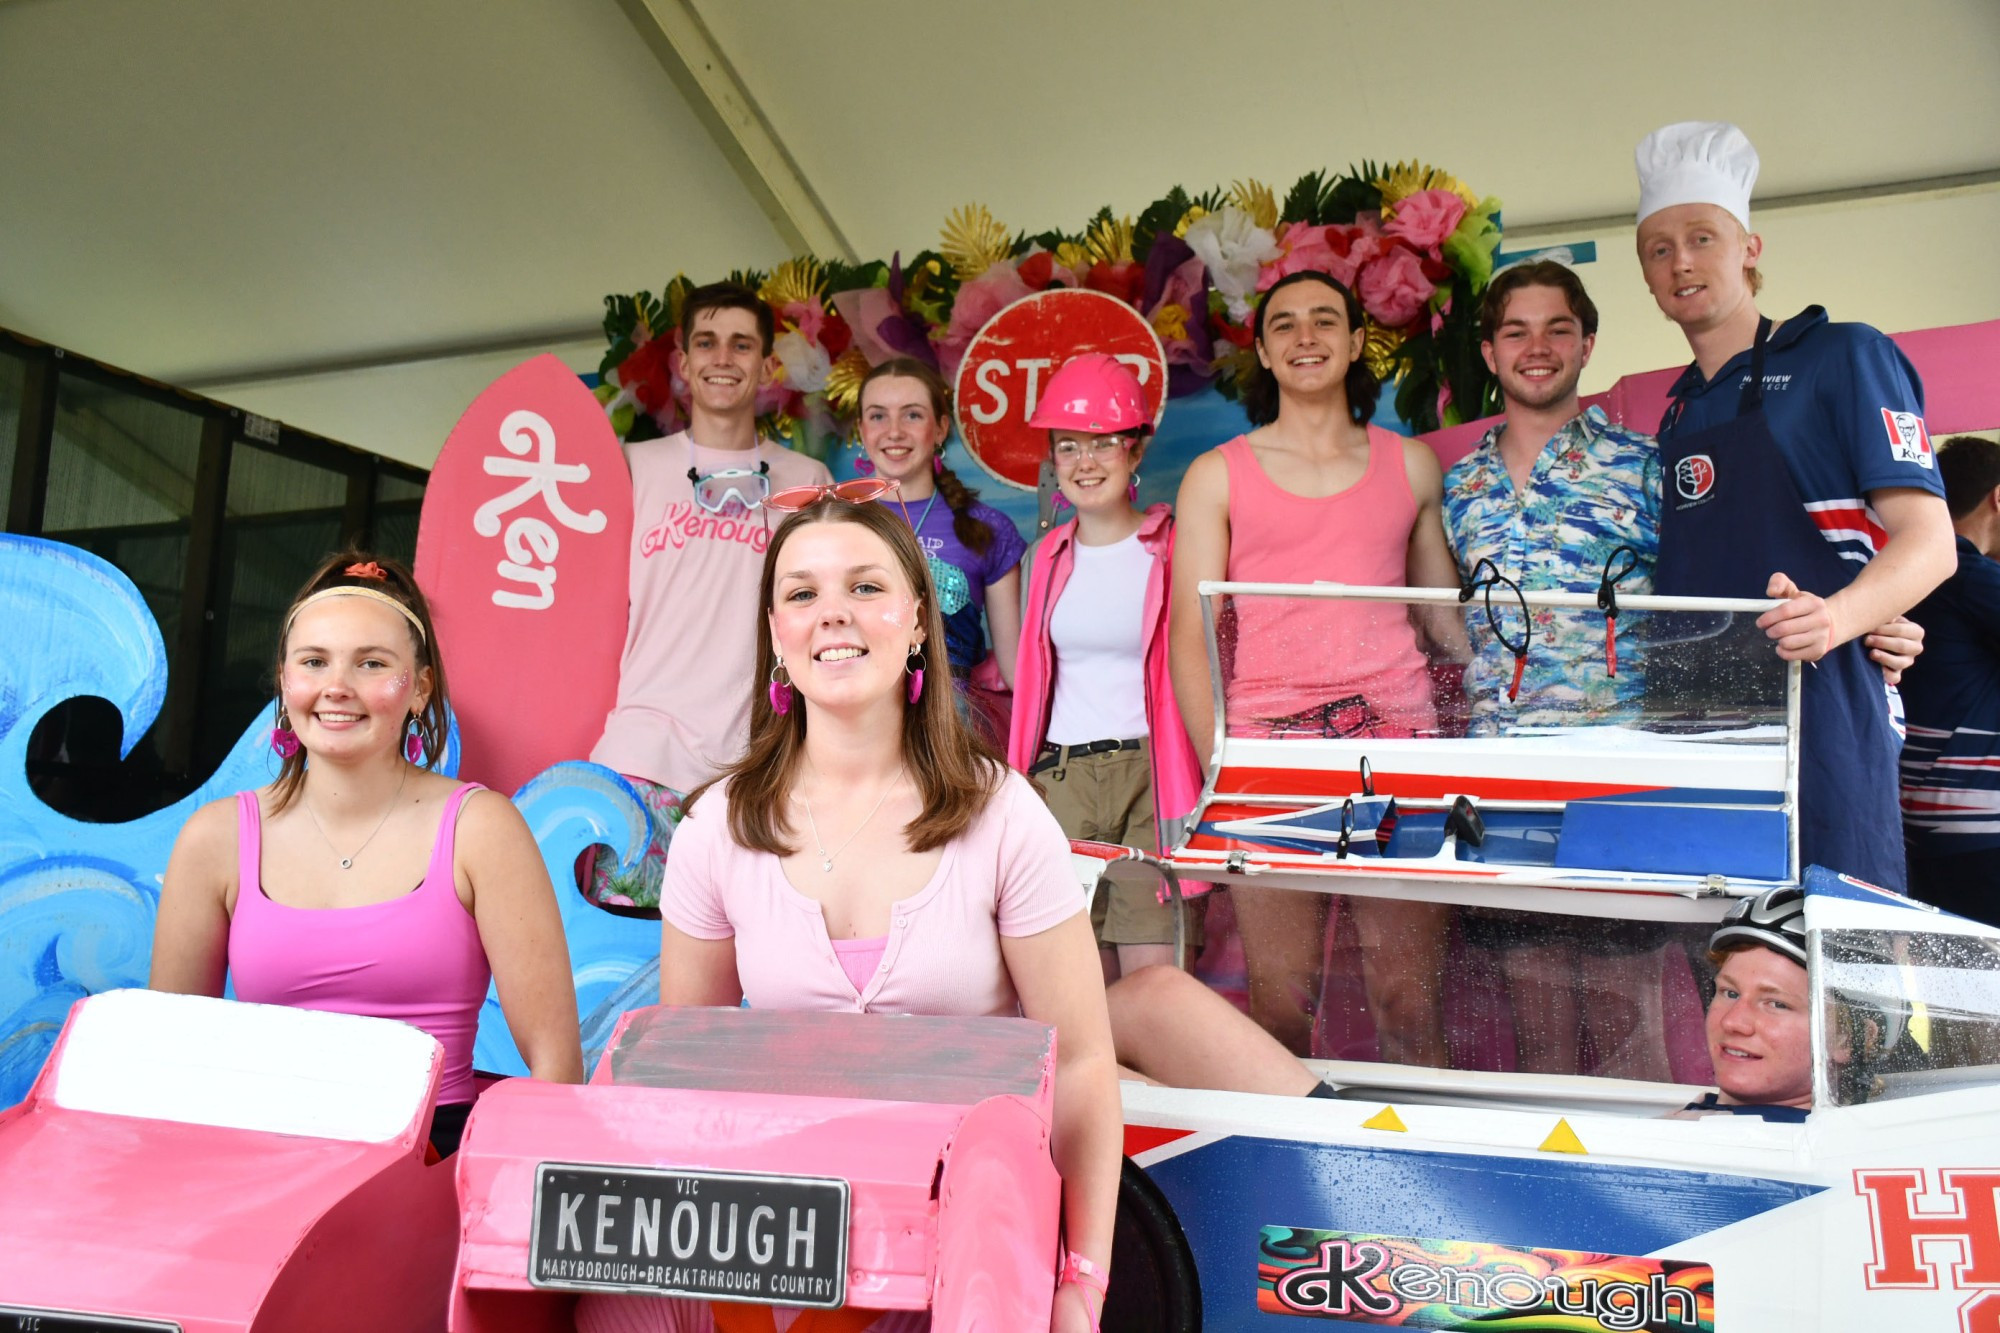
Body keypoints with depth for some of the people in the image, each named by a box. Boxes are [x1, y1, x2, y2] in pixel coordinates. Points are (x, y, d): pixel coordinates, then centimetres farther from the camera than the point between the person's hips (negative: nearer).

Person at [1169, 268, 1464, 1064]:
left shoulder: (1411, 465, 16)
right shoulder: (1217, 476, 10)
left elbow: (1448, 608, 23)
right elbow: (1190, 633, 5)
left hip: (1397, 735, 2)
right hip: (1269, 743, -1)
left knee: (1410, 995, -1)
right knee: (1281, 1000, -1)